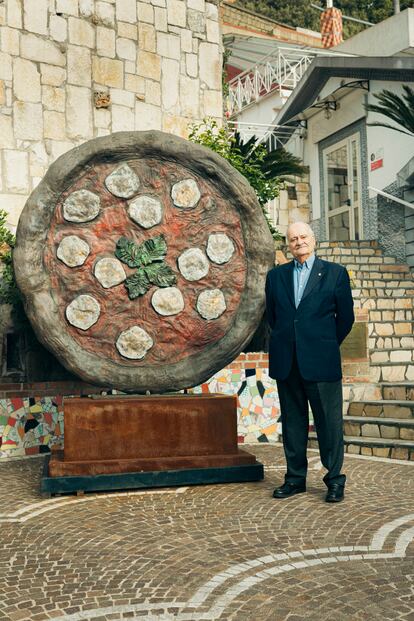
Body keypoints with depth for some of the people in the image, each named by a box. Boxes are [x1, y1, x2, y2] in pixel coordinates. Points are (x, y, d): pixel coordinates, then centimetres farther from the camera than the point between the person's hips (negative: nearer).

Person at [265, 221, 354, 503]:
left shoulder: (335, 273, 3)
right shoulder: (276, 275, 11)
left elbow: (345, 316, 6)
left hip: (321, 362, -3)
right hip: (286, 362, 3)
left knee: (329, 422, 1)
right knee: (292, 422, 9)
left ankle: (335, 480, 13)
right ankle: (295, 479, 19)